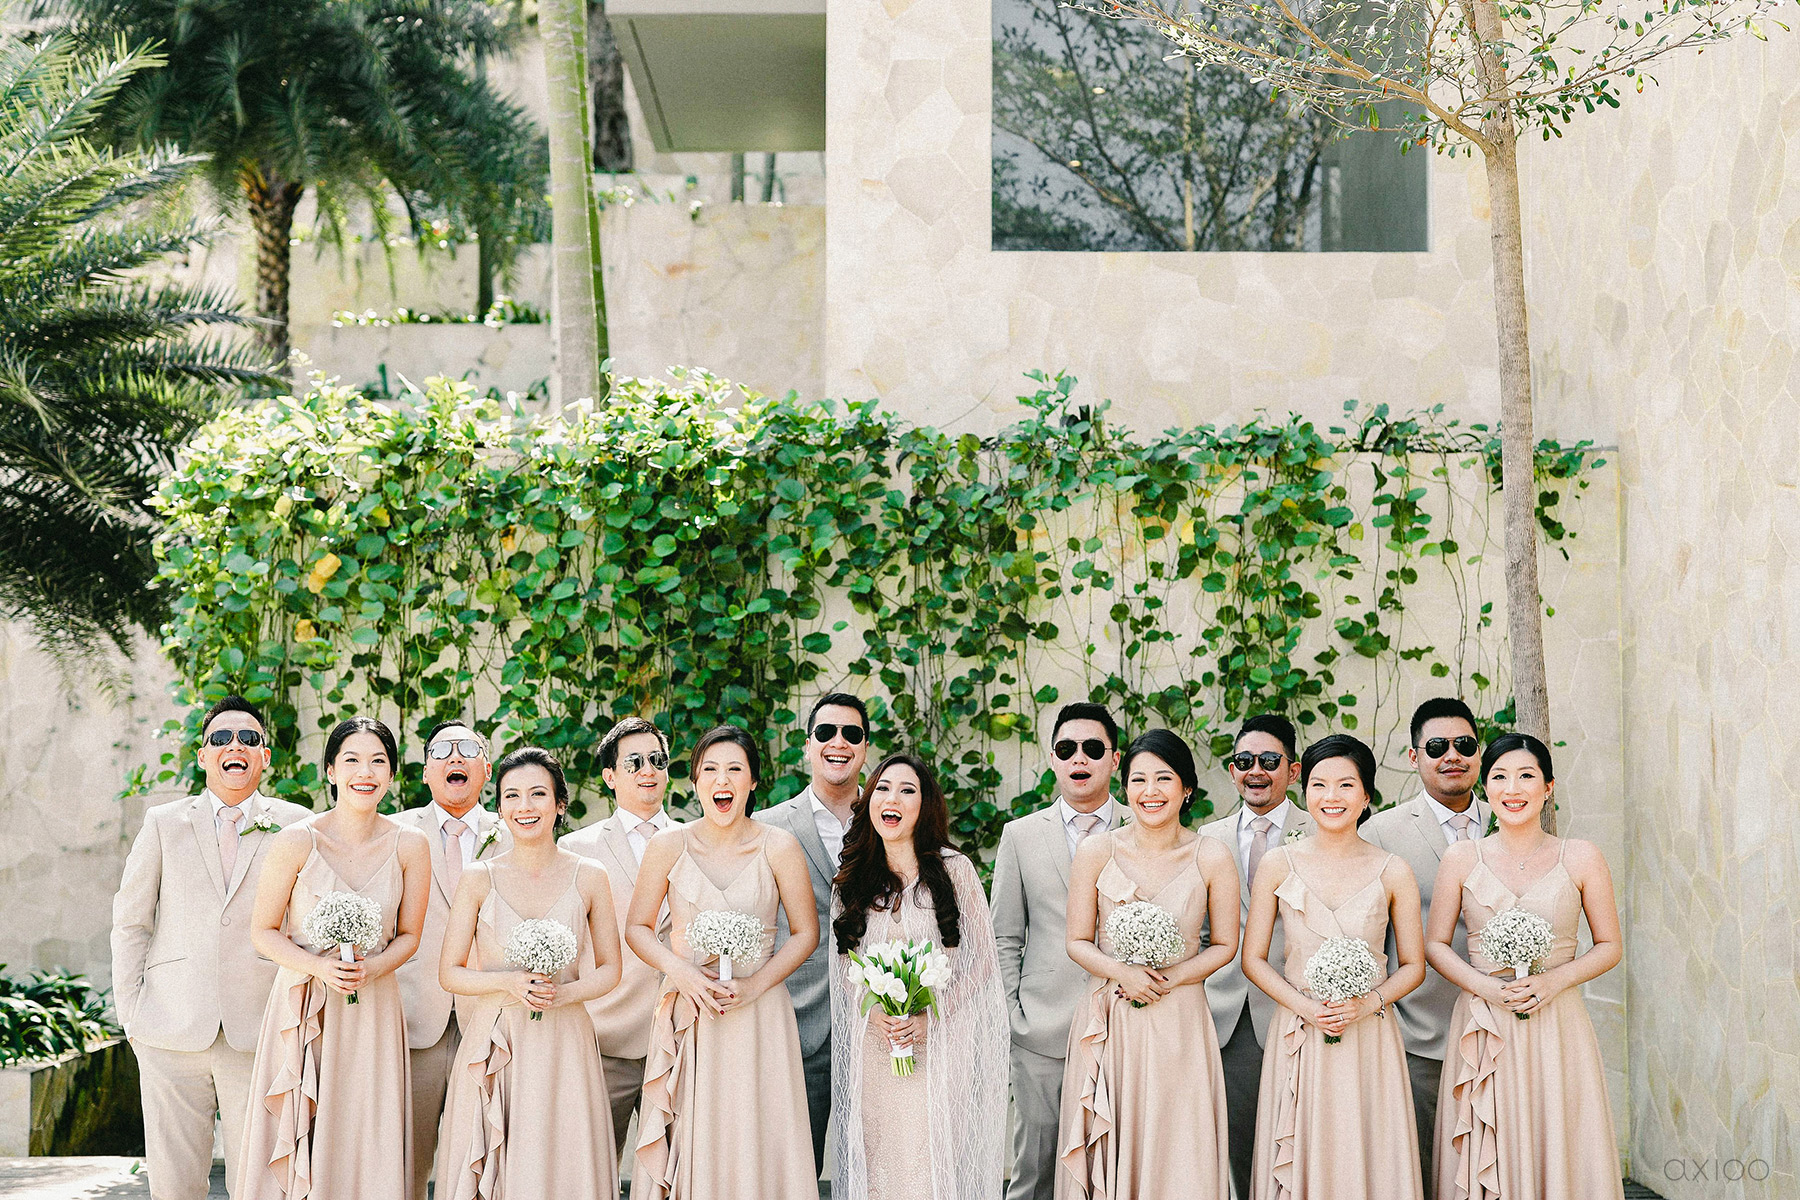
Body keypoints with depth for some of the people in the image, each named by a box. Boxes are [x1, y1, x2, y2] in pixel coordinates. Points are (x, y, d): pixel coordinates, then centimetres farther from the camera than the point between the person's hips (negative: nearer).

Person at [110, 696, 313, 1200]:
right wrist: (130, 1009, 3)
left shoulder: (297, 825, 8)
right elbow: (130, 922, 11)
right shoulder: (163, 823, 10)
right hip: (172, 1027, 1)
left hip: (260, 1029, -1)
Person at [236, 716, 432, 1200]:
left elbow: (409, 935, 7)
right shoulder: (296, 841, -8)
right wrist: (319, 967, -17)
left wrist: (372, 968, -13)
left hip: (372, 1010, 2)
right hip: (302, 1006, -1)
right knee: (292, 1147, 0)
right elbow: (263, 932, -1)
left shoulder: (409, 846, -3)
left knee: (365, 1143, 3)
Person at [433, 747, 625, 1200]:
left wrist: (565, 992, -11)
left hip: (563, 1045, 0)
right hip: (494, 1042, 0)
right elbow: (449, 973, 3)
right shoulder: (478, 879, 0)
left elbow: (609, 969, 8)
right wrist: (509, 982, -13)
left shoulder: (589, 878, 2)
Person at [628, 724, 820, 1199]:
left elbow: (806, 933, 2)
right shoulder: (668, 846, 1)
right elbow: (637, 927, 7)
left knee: (755, 1139, 0)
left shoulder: (779, 847, -2)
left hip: (758, 1016, -1)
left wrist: (755, 984, -11)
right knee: (687, 1143, 2)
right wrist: (680, 971, -10)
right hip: (687, 1017, 1)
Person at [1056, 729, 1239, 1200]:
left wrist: (1169, 979, -12)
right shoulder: (1097, 851, -3)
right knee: (1110, 1153, 5)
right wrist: (1121, 973, -16)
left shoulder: (1211, 857, -3)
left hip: (1180, 1024, 0)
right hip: (1109, 1026, 0)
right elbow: (1078, 941, 2)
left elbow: (1224, 944, 3)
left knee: (1179, 1157, 2)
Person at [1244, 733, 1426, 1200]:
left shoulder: (1393, 872, 1)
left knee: (1368, 1157, 2)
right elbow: (1253, 959, 3)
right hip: (1298, 1035, 0)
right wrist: (1306, 1006, -11)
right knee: (1299, 1161, 3)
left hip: (1369, 1038, 0)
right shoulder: (1279, 865, 1)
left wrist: (1367, 1003, -11)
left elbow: (1413, 965, 6)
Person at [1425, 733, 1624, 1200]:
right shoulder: (1462, 858, 2)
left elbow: (1609, 946, 5)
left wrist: (1554, 980, -11)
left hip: (1557, 1029, 0)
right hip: (1482, 1030, 0)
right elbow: (1435, 944, 5)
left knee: (1559, 1151, 2)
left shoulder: (1581, 858, 1)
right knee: (1487, 1159, 3)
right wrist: (1485, 986, -11)